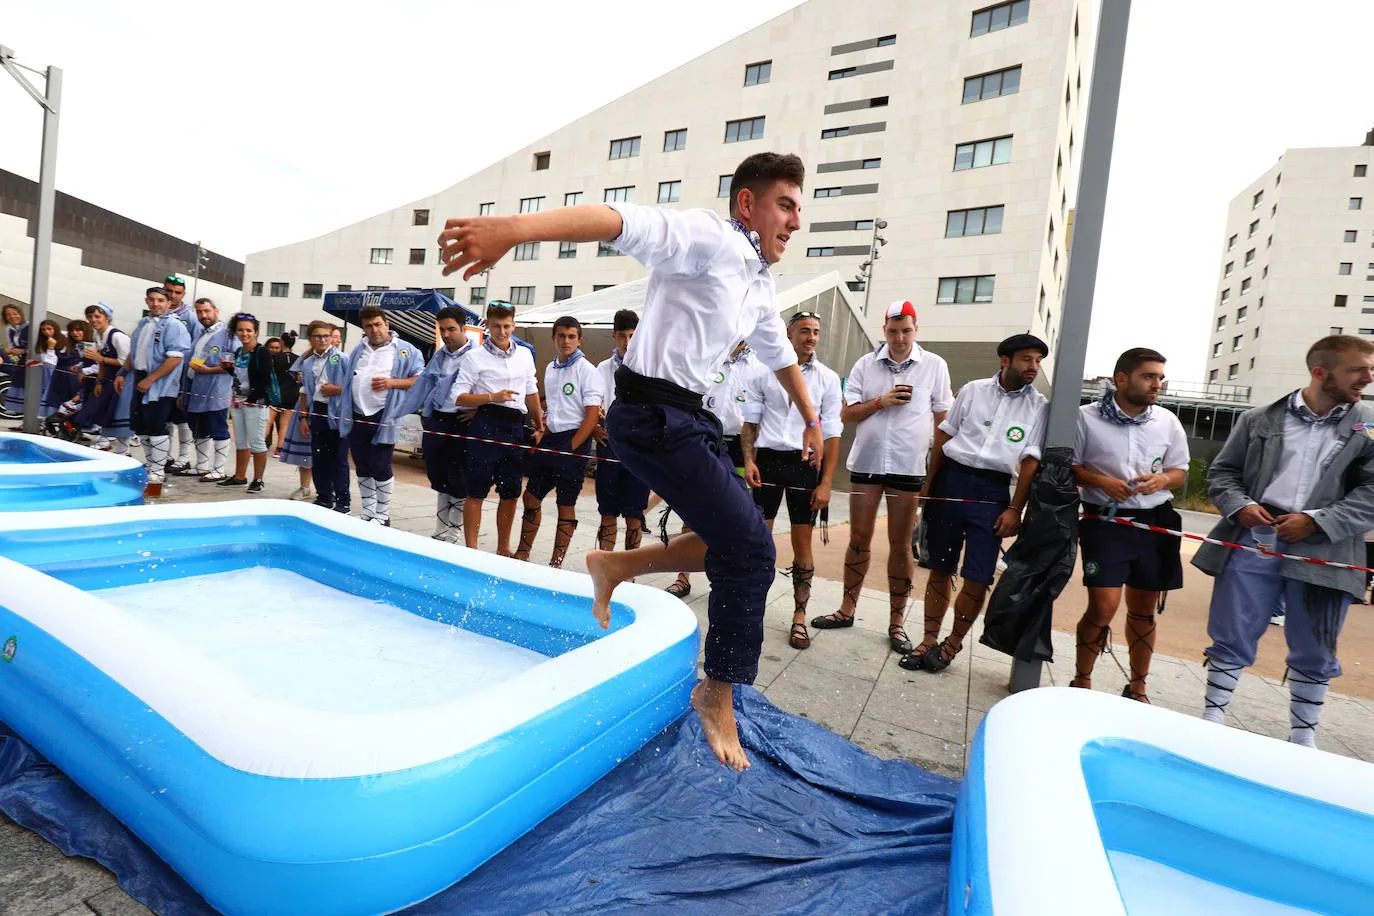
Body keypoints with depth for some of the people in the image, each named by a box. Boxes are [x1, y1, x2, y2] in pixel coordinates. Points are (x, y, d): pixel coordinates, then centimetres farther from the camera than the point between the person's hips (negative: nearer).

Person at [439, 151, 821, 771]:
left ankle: (615, 566, 21)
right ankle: (718, 700, 10)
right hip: (654, 413, -10)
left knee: (736, 544, 8)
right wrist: (516, 228, -45)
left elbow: (779, 352, 31)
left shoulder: (759, 282, 17)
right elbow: (624, 222, -29)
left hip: (689, 416, 10)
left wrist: (810, 418, 42)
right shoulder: (711, 238, -12)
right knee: (751, 547, -9)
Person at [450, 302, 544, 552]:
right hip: (486, 425, -4)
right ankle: (471, 548, 11)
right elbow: (458, 396, -6)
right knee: (476, 491, 1)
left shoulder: (525, 355, 12)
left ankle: (503, 548, 25)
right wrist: (493, 397, -17)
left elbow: (531, 393, 21)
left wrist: (540, 426, 21)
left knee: (510, 493, 11)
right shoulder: (476, 356, -2)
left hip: (515, 427, 5)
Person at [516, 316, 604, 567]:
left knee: (566, 504, 1)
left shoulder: (587, 370, -9)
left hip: (574, 442, -7)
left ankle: (556, 563, 11)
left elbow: (592, 415, -14)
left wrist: (570, 448, -16)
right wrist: (540, 431, 9)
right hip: (550, 439, 7)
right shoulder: (550, 368, 12)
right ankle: (523, 552, 26)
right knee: (531, 496, 12)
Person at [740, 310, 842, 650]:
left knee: (802, 543, 5)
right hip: (768, 459, 1)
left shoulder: (828, 378, 1)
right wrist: (748, 461, -5)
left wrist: (826, 482, -6)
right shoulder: (765, 372, 3)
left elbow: (832, 433, 0)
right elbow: (750, 421, 7)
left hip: (805, 463, 0)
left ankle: (799, 617, 17)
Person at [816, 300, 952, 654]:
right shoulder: (866, 364, 5)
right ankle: (848, 608, 20)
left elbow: (942, 420, 5)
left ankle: (897, 621, 16)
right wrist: (880, 402, -12)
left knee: (900, 545, 6)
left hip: (909, 466, -1)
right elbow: (846, 414, 3)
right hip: (866, 462, 1)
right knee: (859, 539, 8)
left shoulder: (935, 366, 3)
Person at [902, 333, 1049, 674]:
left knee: (978, 579, -3)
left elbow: (1031, 462, 0)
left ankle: (953, 643, 17)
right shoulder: (973, 390, 7)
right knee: (940, 568, 7)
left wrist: (1015, 510, -6)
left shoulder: (1039, 407, 4)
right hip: (951, 479, 1)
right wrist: (929, 483, 7)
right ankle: (929, 639, 19)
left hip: (992, 492, -1)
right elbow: (944, 435, 10)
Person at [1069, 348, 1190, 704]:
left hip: (1155, 523, 4)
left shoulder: (1168, 421, 6)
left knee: (1143, 611, 13)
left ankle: (1137, 686, 31)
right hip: (1105, 522, -4)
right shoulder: (1087, 417, -5)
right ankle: (1081, 681, 8)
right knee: (1103, 607, -12)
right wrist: (1101, 481, -17)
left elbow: (1180, 472, 13)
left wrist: (1161, 480, -10)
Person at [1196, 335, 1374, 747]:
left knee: (1314, 653, 12)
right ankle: (1212, 718, 18)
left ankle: (1303, 737, 28)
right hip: (1253, 543, -1)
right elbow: (1221, 472, 10)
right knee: (1231, 640, 6)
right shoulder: (1259, 419, 6)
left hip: (1323, 553, 1)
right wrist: (1240, 506, -8)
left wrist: (1316, 521, -12)